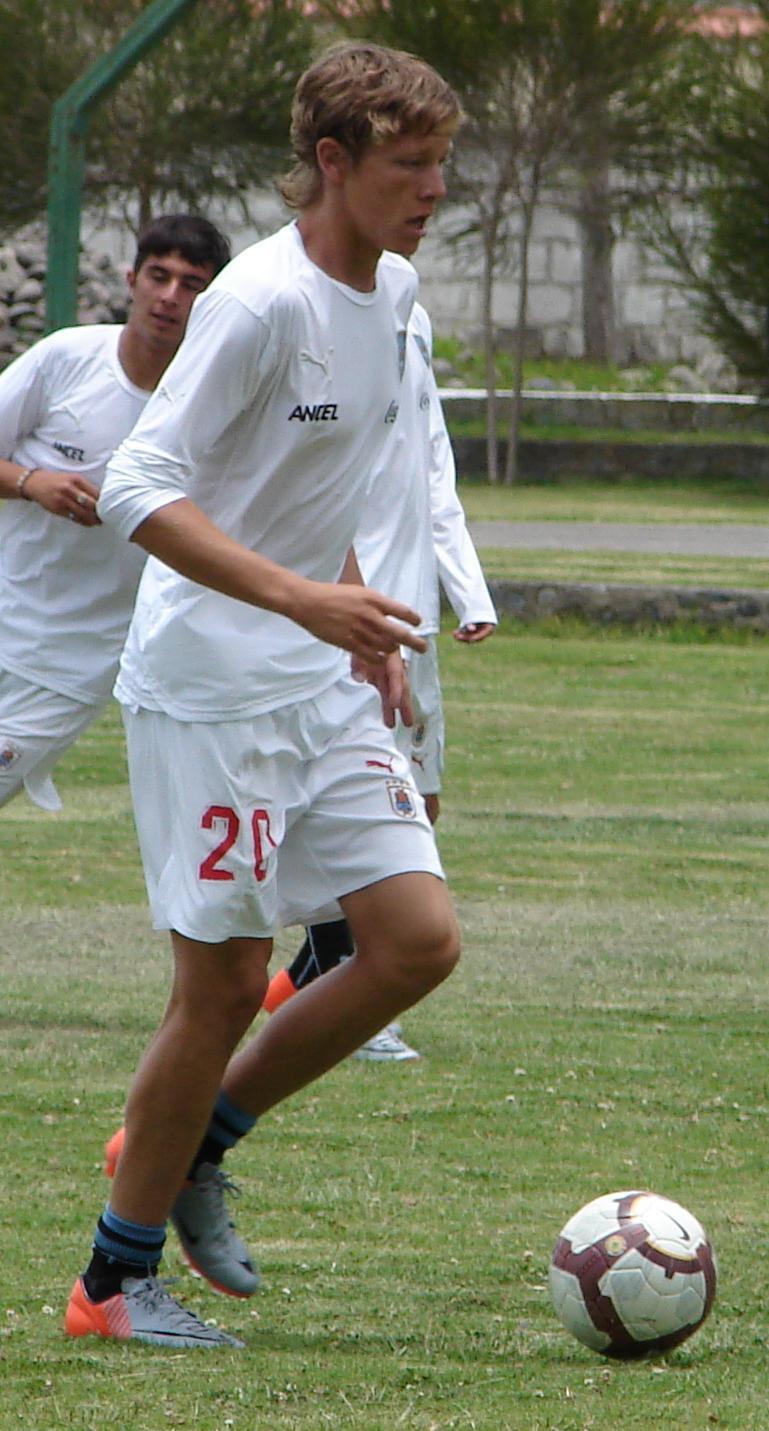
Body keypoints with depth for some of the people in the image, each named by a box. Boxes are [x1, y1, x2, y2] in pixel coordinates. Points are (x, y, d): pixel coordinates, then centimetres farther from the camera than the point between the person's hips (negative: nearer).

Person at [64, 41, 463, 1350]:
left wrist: (360, 625, 16)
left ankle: (195, 1146, 17)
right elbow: (138, 490, -23)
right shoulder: (262, 302, -18)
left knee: (418, 941, 0)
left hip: (323, 691, 8)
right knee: (224, 983, -5)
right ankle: (117, 1280, 9)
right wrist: (300, 597, -30)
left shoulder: (390, 290, 9)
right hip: (208, 690, -8)